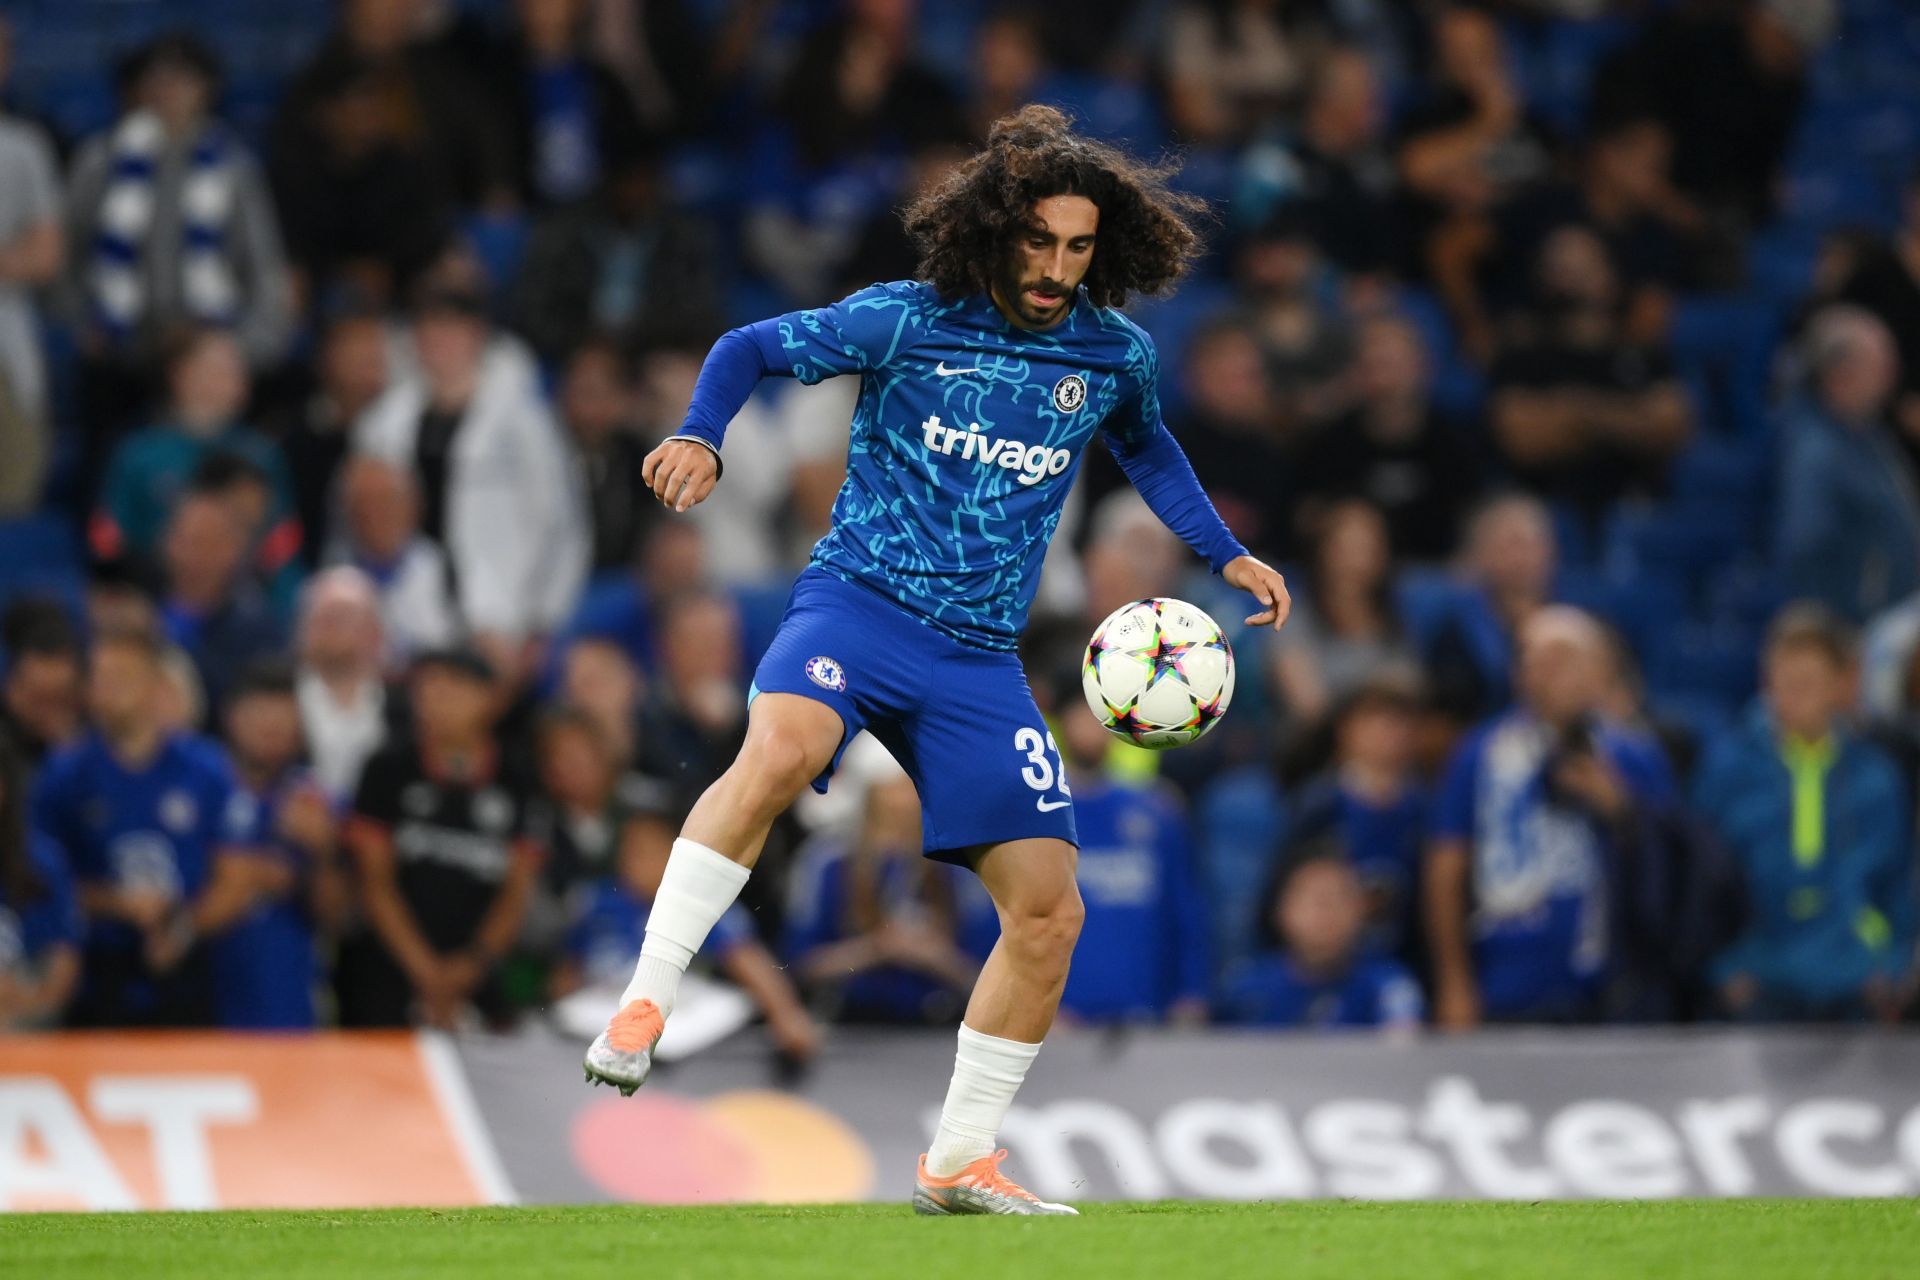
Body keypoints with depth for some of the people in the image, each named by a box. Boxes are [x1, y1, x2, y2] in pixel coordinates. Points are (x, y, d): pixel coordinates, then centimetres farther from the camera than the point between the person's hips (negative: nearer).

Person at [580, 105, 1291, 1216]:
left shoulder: (1116, 355, 6)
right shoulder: (906, 321, -5)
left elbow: (1147, 447, 28)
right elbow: (753, 349, 4)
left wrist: (1225, 554, 21)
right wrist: (702, 439, -14)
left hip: (980, 657, 4)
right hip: (861, 598, -4)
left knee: (1050, 910, 0)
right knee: (782, 747, -38)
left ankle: (961, 1162, 16)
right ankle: (645, 1006, -34)